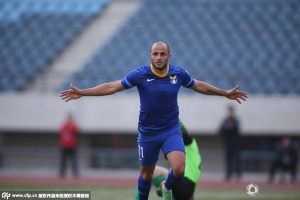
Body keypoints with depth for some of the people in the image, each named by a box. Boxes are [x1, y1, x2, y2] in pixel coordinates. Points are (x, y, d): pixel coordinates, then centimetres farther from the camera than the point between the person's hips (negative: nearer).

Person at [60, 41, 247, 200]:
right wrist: (82, 93, -11)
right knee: (146, 174, 12)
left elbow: (199, 86, 13)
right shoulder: (140, 75, -13)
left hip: (171, 130, 1)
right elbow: (111, 87, -6)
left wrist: (225, 93, 19)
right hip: (148, 133, 0)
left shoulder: (179, 74, -7)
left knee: (178, 169, -19)